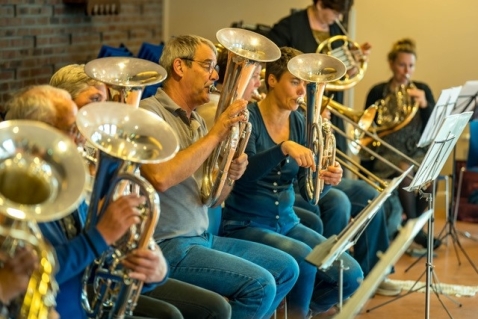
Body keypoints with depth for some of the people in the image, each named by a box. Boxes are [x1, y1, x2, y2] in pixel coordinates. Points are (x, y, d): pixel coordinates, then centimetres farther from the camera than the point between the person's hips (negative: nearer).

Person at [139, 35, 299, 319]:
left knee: (286, 268, 9)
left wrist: (230, 176, -6)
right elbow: (160, 177, -31)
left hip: (203, 238, 9)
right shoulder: (149, 112, -12)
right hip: (169, 245, -9)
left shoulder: (197, 120, 13)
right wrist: (215, 135, -22)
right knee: (259, 284, -20)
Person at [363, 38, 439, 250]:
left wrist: (424, 105, -17)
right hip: (388, 153, -2)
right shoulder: (378, 92, 1)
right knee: (406, 171, -35)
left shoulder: (422, 90, 7)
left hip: (417, 152, 2)